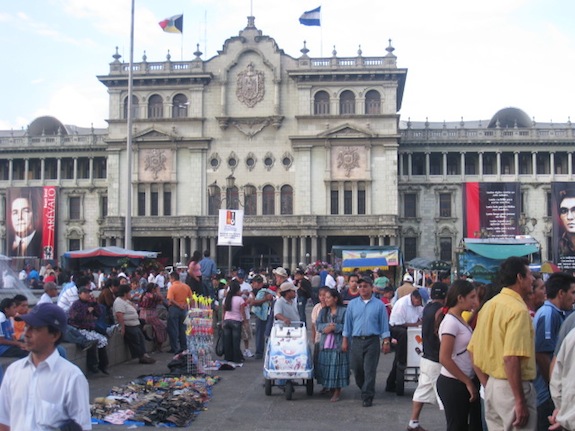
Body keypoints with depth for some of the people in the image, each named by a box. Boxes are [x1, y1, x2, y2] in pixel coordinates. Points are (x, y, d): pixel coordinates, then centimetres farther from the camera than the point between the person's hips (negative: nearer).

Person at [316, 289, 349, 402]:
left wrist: (334, 327, -17)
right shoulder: (323, 311, 13)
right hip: (325, 343, 5)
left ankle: (337, 391, 5)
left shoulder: (343, 311, -4)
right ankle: (327, 386, 21)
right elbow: (318, 324, 5)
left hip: (338, 343, -5)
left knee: (336, 366, -3)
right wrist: (326, 327, -14)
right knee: (325, 365, 6)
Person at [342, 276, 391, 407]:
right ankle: (365, 390, 32)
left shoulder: (379, 305, 2)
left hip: (372, 341, -3)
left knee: (370, 370, -5)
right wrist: (345, 341, 7)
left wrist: (386, 342, 0)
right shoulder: (352, 304, 7)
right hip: (356, 341, 3)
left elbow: (384, 324, 4)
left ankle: (367, 397, 1)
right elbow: (347, 323, 10)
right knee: (357, 369, 9)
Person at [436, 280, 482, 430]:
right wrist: (468, 382, -16)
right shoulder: (450, 321, -16)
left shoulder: (460, 319, 10)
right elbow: (444, 358, -21)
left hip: (464, 383, 8)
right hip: (453, 384, -8)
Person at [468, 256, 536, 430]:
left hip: (492, 385, 8)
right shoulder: (518, 309, -16)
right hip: (513, 387, -8)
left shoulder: (489, 305, 10)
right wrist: (520, 401, -21)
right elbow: (511, 358, -24)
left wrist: (488, 386, 16)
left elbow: (473, 351, 11)